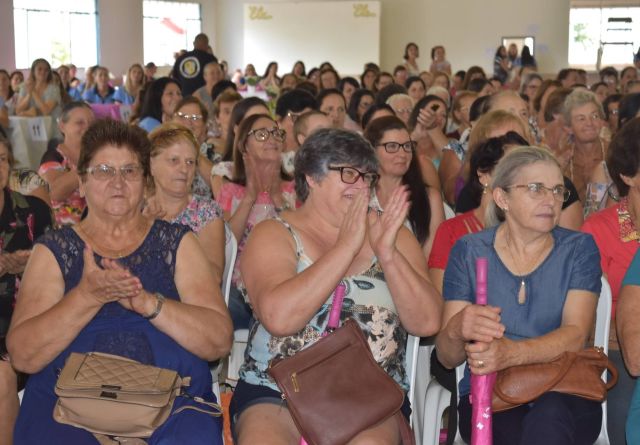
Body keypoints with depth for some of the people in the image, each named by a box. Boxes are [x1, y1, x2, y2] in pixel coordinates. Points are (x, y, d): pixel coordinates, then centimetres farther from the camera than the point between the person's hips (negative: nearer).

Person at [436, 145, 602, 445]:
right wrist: (456, 330, -25)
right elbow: (447, 358, 0)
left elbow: (575, 335, -10)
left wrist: (510, 352, -30)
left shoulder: (578, 248, 5)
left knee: (548, 417, -34)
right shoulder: (469, 251, 5)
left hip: (565, 395, 0)